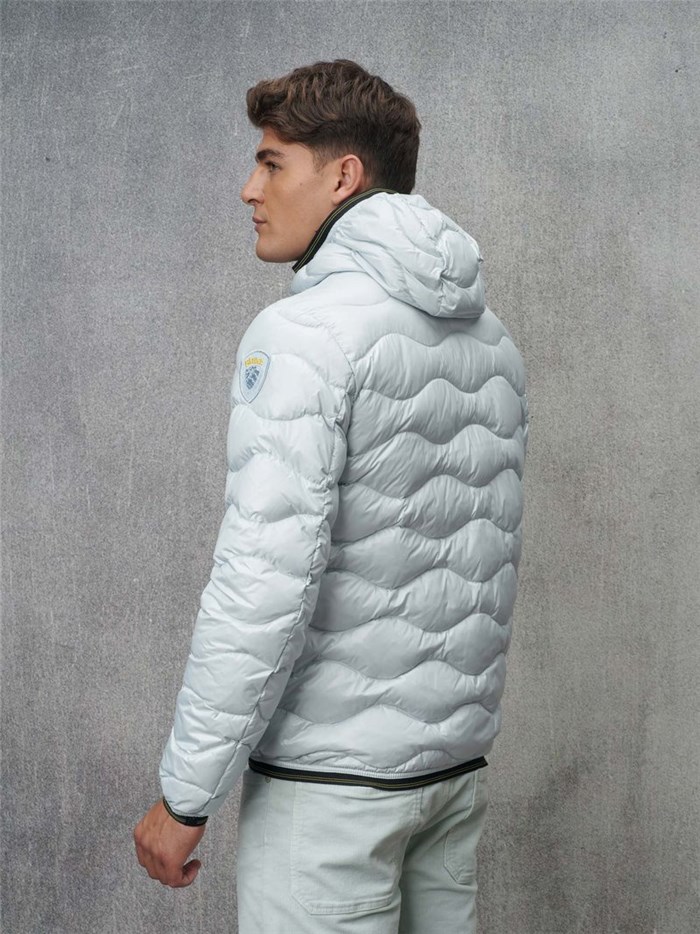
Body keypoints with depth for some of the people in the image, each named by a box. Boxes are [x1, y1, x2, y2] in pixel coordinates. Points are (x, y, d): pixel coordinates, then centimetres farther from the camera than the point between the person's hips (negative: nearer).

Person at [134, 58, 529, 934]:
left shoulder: (302, 333, -16)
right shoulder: (493, 341, 9)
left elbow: (263, 583, -22)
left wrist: (186, 795, -15)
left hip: (331, 774, -7)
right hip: (458, 762, 8)